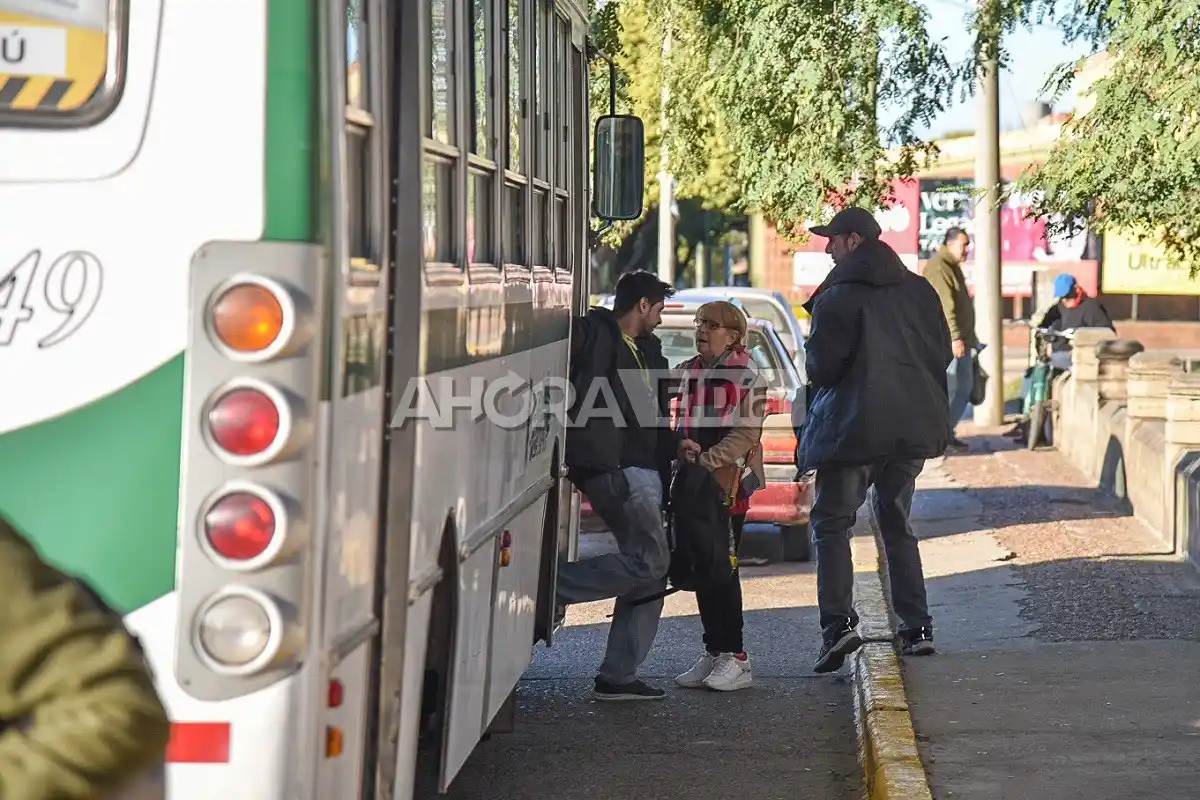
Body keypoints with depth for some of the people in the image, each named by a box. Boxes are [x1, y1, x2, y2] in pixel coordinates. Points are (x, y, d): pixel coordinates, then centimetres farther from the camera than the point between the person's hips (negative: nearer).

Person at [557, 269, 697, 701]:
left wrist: (674, 443, 12)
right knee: (649, 561, -16)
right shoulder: (593, 333, -6)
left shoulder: (647, 350, 22)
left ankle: (618, 677, 10)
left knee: (650, 574, 7)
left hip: (644, 471, 10)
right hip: (612, 467, -10)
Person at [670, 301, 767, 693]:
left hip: (729, 481, -6)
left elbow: (747, 432, -12)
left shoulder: (746, 375, -4)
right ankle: (713, 652, 12)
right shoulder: (684, 372, 14)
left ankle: (735, 659, -4)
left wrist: (710, 459, -23)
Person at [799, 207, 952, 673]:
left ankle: (839, 623, -17)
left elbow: (822, 366, -13)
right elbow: (943, 354, 12)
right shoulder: (918, 290, 9)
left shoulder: (838, 297, -10)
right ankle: (917, 628, 10)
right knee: (897, 525, 17)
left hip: (854, 426, -6)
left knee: (832, 522, 0)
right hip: (913, 424, 6)